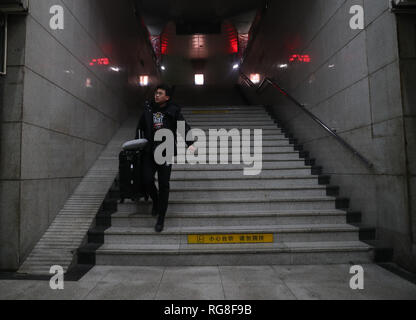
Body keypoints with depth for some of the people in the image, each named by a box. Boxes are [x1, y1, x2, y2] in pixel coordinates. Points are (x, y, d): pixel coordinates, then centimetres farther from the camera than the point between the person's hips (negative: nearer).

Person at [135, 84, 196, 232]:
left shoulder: (173, 111, 0)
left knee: (164, 184, -1)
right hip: (149, 152, 3)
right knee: (148, 180, -6)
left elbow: (184, 127, -9)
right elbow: (140, 127, 21)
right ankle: (155, 201, 29)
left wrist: (190, 143, -25)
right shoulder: (148, 109, 9)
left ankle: (161, 219, 12)